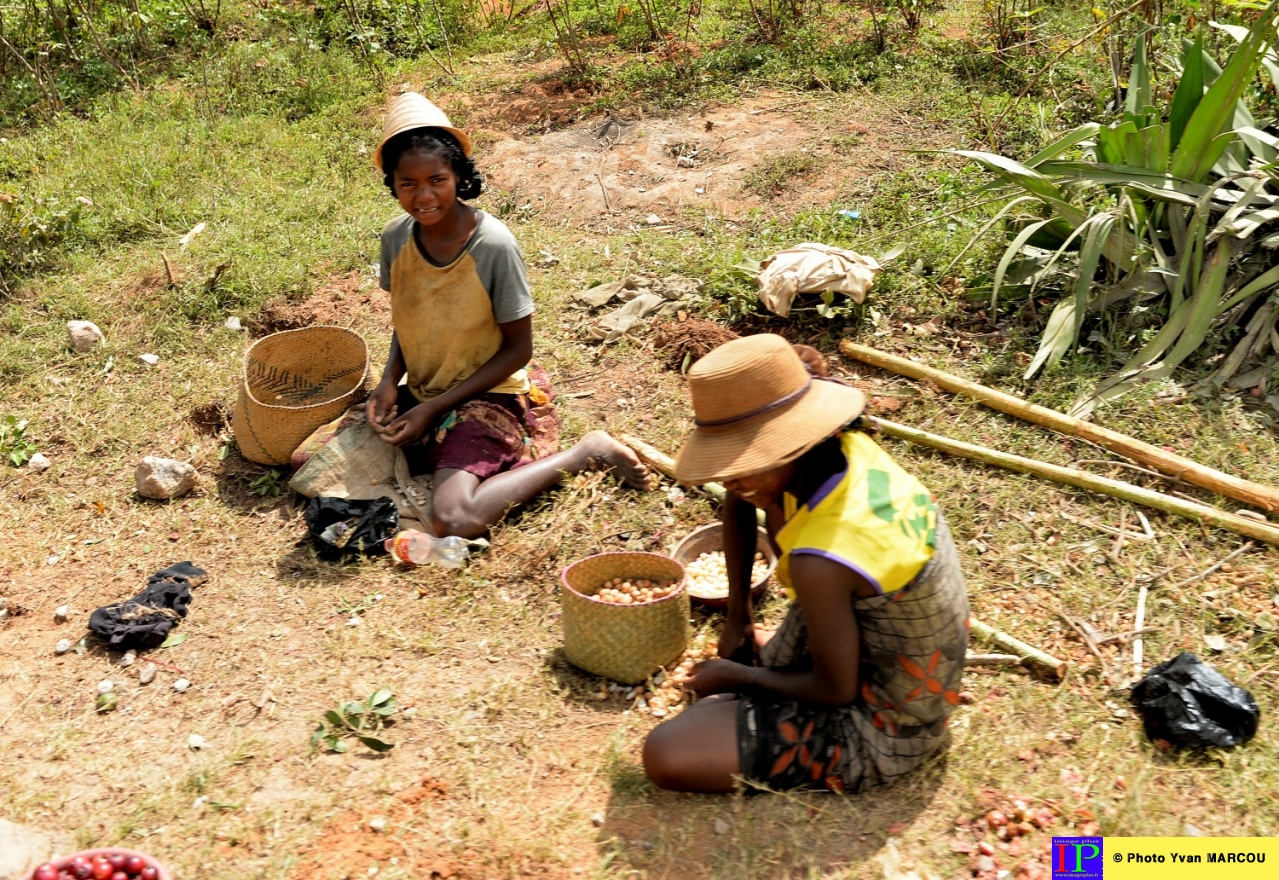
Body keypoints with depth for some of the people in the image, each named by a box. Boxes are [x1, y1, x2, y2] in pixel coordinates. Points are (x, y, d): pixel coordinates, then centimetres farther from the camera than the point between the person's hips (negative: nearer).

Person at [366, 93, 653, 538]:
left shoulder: (493, 244, -21)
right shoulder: (396, 237, -5)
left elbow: (518, 348, -14)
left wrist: (435, 408, -16)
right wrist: (390, 380, -8)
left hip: (483, 396, -6)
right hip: (419, 392, 6)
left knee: (453, 519, -29)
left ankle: (585, 453, -9)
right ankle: (432, 458, 15)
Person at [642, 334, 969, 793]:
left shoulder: (822, 561, -35)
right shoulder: (851, 448, -12)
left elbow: (836, 690, -21)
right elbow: (739, 500, 7)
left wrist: (737, 674, -5)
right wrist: (737, 616, 10)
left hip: (879, 732, -8)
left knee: (665, 755, -18)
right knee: (777, 507, 17)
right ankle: (771, 661, 19)